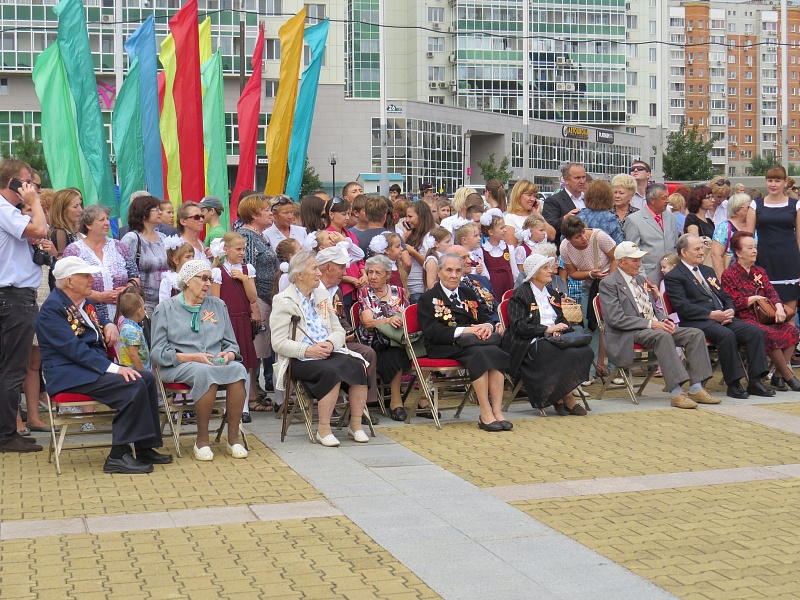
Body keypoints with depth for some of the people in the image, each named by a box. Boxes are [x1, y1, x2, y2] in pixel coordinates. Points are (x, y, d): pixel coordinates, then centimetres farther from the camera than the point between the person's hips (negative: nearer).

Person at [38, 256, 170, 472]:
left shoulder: (84, 302, 14)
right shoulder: (52, 308, -14)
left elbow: (100, 319, 37)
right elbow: (74, 349, -23)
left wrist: (110, 325, 10)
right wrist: (114, 368, -28)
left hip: (93, 367, 9)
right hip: (69, 374, -9)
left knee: (147, 379, -5)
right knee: (134, 386, -25)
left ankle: (145, 449, -3)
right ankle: (118, 456, -23)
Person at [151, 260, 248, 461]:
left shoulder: (218, 305, 20)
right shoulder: (165, 309, 8)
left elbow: (231, 344, 18)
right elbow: (158, 352, -2)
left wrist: (229, 355, -7)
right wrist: (193, 357, -15)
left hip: (217, 363, 4)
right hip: (179, 367, -3)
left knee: (237, 369, -32)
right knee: (205, 372, -38)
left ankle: (233, 438, -23)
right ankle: (202, 441, -26)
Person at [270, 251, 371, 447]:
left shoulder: (323, 296, 19)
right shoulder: (283, 301, -1)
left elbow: (339, 330, 16)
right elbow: (279, 343, -8)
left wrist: (330, 343, -8)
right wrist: (307, 350, -22)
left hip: (328, 353, 6)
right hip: (299, 360, -6)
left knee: (358, 365, -23)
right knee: (331, 372, -34)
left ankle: (356, 424, -13)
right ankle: (323, 430, -24)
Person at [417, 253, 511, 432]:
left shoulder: (468, 294, 25)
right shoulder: (428, 298, 6)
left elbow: (485, 318, 17)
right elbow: (431, 331, -8)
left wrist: (487, 326, -9)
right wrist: (463, 331, -19)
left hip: (473, 342, 5)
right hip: (444, 347, -5)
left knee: (495, 352, -29)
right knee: (478, 354, -34)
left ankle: (497, 411, -35)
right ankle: (485, 415, -35)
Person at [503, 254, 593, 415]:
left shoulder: (553, 293, 22)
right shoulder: (520, 294, -1)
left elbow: (561, 319, 23)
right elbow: (519, 326, -11)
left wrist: (558, 329, -2)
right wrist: (547, 329, -15)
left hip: (552, 339, 7)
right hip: (530, 343, -7)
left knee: (585, 352, -21)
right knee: (564, 357, -33)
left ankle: (560, 399, -18)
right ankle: (568, 399, -16)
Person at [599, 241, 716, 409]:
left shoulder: (640, 280, 22)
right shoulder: (609, 284, -5)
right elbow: (616, 319, -16)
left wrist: (664, 320, 2)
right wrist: (650, 323, -20)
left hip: (655, 327, 9)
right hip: (629, 335, -9)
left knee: (695, 334, -10)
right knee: (662, 336, -37)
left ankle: (696, 389, -17)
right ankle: (676, 392, -39)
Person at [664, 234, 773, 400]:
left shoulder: (708, 271, 27)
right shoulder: (673, 277, 1)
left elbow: (725, 297, 26)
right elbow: (682, 307, -12)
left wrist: (730, 311, 2)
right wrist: (712, 315, -18)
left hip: (724, 318, 8)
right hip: (697, 322, -8)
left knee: (755, 331, -15)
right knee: (726, 335, -35)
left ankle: (755, 382, -16)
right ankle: (733, 384, -26)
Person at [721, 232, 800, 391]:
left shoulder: (760, 272, 20)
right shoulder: (729, 275, 1)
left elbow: (771, 292, 5)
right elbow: (732, 303, -8)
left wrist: (779, 307, -14)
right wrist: (754, 299, -10)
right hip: (744, 319, -6)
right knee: (771, 334, -33)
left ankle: (779, 375, -17)